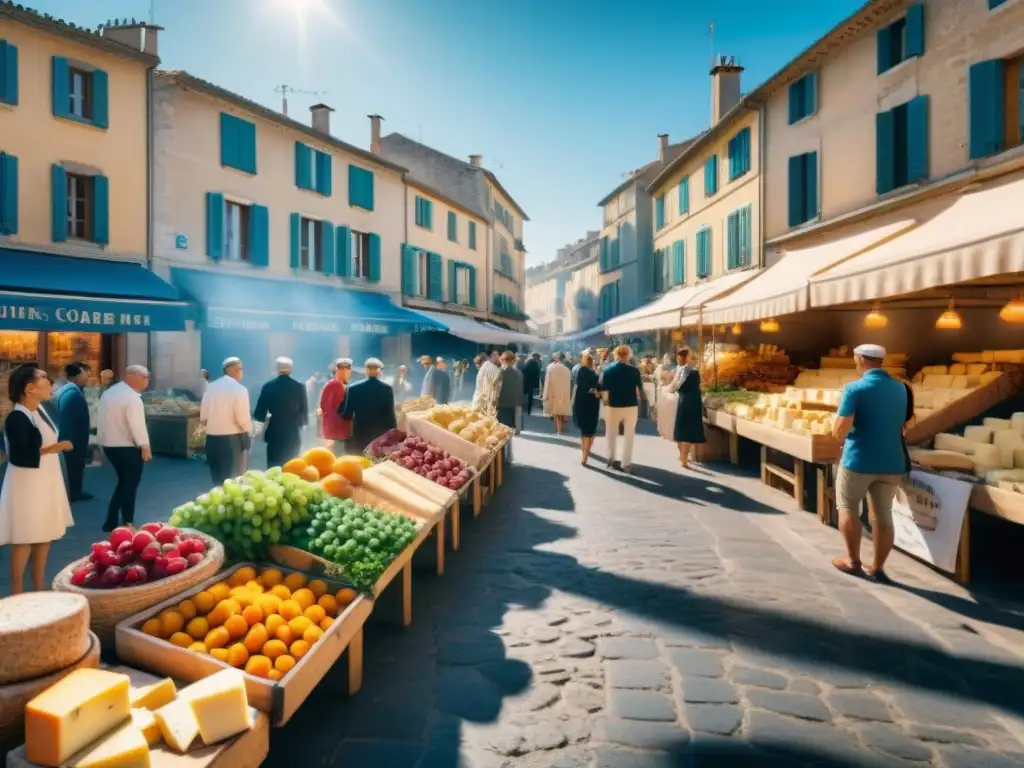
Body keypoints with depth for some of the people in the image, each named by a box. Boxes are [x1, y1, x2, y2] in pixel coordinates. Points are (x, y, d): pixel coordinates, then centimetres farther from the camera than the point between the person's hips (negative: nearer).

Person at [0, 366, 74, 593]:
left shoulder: (39, 410, 5)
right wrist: (49, 450, -32)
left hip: (45, 482, 9)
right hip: (27, 485, -9)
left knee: (44, 536, 15)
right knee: (24, 540, 0)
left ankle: (39, 588, 26)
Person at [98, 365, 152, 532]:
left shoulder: (108, 393, 10)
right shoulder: (132, 398, -18)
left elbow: (104, 419, 14)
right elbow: (137, 424, -23)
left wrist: (103, 439, 20)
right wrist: (145, 447, -20)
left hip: (109, 444, 9)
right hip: (127, 447, -9)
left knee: (123, 483, 20)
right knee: (130, 485, 3)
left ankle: (111, 522, 20)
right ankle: (127, 524, 8)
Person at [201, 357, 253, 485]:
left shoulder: (211, 387, 4)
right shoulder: (239, 389, -12)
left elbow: (203, 417, 5)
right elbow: (243, 418, -17)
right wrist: (250, 429, 2)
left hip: (212, 438, 6)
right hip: (232, 439, -5)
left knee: (217, 479, 15)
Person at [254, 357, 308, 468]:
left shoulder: (268, 386, -4)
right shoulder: (299, 387, -4)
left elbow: (259, 414, -3)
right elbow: (304, 412, 2)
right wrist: (302, 423, 20)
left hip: (274, 434, 0)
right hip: (293, 434, 0)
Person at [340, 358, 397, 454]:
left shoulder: (353, 388, -3)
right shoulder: (387, 389, -5)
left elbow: (347, 415, -1)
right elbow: (390, 415, -6)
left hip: (360, 435, 1)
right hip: (382, 435, 0)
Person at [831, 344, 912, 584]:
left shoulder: (855, 388, -14)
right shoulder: (900, 388, 6)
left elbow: (839, 430, -18)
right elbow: (901, 423, 17)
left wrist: (842, 437, 2)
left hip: (859, 460, -5)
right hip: (892, 462, 5)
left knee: (848, 508, 13)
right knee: (883, 514, 11)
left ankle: (853, 561, 18)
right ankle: (878, 568, 16)